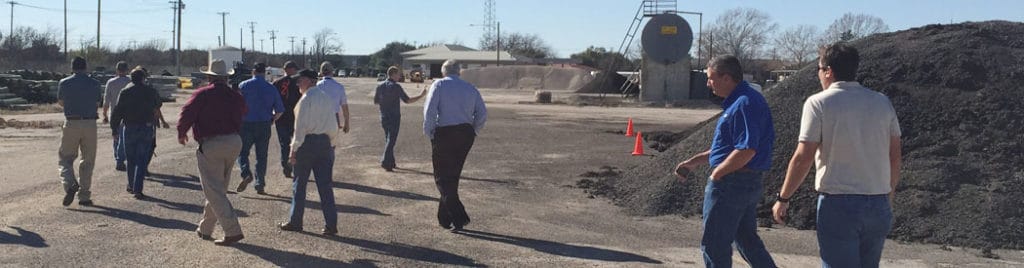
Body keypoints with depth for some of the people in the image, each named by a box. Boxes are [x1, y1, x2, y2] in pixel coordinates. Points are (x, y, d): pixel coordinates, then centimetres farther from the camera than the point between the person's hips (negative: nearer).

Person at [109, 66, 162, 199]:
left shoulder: (125, 91, -2)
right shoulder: (151, 91, 0)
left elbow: (117, 112, -4)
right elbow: (158, 105, 19)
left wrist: (114, 129, 2)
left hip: (129, 128, 1)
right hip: (146, 129, 0)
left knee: (131, 159, 15)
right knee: (142, 160, 0)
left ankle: (131, 186, 27)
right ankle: (138, 189, -8)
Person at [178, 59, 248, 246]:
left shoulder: (202, 95, -8)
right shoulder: (235, 96, 7)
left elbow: (187, 114, -12)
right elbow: (242, 113, 9)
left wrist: (181, 133, 3)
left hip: (211, 145, -6)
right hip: (234, 142, 6)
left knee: (214, 190, -2)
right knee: (219, 187, 17)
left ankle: (233, 231, -11)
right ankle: (205, 229, 27)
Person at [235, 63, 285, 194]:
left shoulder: (243, 86, -3)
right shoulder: (271, 88, 3)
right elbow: (280, 110, 3)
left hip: (246, 124, -2)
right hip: (264, 126, 2)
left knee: (242, 152, 11)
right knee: (261, 156, 9)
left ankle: (246, 174, -14)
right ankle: (260, 185, 10)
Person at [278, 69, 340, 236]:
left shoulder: (306, 99, -10)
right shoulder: (327, 98, 9)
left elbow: (300, 127, -13)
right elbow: (334, 125, 9)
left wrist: (294, 150, -9)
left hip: (307, 142, -6)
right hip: (325, 142, 6)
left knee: (299, 184, 7)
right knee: (325, 185, 6)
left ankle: (295, 222, 16)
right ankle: (331, 225, 3)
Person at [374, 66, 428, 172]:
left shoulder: (380, 86, 5)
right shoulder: (396, 87, -13)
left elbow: (375, 101, 11)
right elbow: (407, 100, -15)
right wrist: (421, 96, -6)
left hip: (384, 117, 6)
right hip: (394, 117, -6)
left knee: (388, 140, 15)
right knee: (391, 140, -4)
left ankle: (391, 163, 19)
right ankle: (385, 162, -14)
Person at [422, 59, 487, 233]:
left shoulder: (439, 85, -1)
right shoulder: (470, 88, 12)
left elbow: (429, 110, -12)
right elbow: (482, 113, 5)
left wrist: (428, 132, -2)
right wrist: (473, 132, 14)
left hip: (444, 134, -5)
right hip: (465, 134, 5)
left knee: (442, 178, 2)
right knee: (453, 176, 17)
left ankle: (459, 218, -11)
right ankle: (444, 218, 25)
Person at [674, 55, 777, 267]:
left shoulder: (743, 104, -19)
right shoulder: (744, 100, 14)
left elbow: (746, 150, -27)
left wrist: (716, 174, -16)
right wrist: (694, 162, 19)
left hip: (730, 184, -10)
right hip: (749, 184, 10)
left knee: (714, 244, 1)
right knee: (747, 240, 19)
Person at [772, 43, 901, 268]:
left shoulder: (819, 103, -7)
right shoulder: (882, 102, 8)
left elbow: (803, 158, -11)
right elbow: (895, 157, 10)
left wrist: (783, 199, -2)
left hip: (838, 204, -5)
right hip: (879, 205, 5)